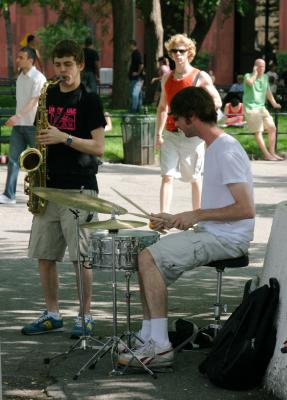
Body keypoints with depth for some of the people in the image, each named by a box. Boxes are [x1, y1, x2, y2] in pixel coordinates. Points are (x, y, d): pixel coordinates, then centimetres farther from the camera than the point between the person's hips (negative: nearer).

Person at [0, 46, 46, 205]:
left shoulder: (38, 78, -13)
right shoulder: (20, 78, 12)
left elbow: (34, 101, -23)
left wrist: (18, 116, -34)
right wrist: (16, 119, 18)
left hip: (33, 125, -7)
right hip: (19, 125, 7)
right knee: (13, 159, 1)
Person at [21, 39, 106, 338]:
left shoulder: (88, 100, -3)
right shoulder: (48, 96, 12)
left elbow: (98, 148, -8)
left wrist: (64, 137, -19)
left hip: (79, 187, -6)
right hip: (50, 185, 6)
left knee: (81, 255, -5)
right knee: (44, 255, 6)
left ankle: (85, 316, 5)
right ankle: (52, 314, 17)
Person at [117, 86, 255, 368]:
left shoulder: (227, 152, -17)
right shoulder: (213, 148, 16)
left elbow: (245, 209, -24)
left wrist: (196, 215, -19)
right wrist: (176, 219, 13)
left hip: (227, 239, -11)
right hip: (212, 234, 11)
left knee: (149, 258, -19)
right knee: (148, 256, 11)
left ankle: (160, 347, -18)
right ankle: (148, 338, 12)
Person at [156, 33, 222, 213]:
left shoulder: (201, 77, -3)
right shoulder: (167, 78, 12)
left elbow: (217, 102, -4)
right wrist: (158, 133, 10)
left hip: (191, 135, -4)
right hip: (170, 134, 4)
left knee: (195, 178, 8)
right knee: (167, 176, -7)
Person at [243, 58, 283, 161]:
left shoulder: (265, 77, 14)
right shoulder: (248, 76, -6)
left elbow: (268, 91, 24)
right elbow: (250, 82, -30)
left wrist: (274, 103, 16)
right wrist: (255, 73, -16)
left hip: (262, 107, 7)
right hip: (251, 107, -7)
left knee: (272, 128, 1)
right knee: (258, 132, -10)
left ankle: (272, 153, 8)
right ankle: (266, 155, -11)